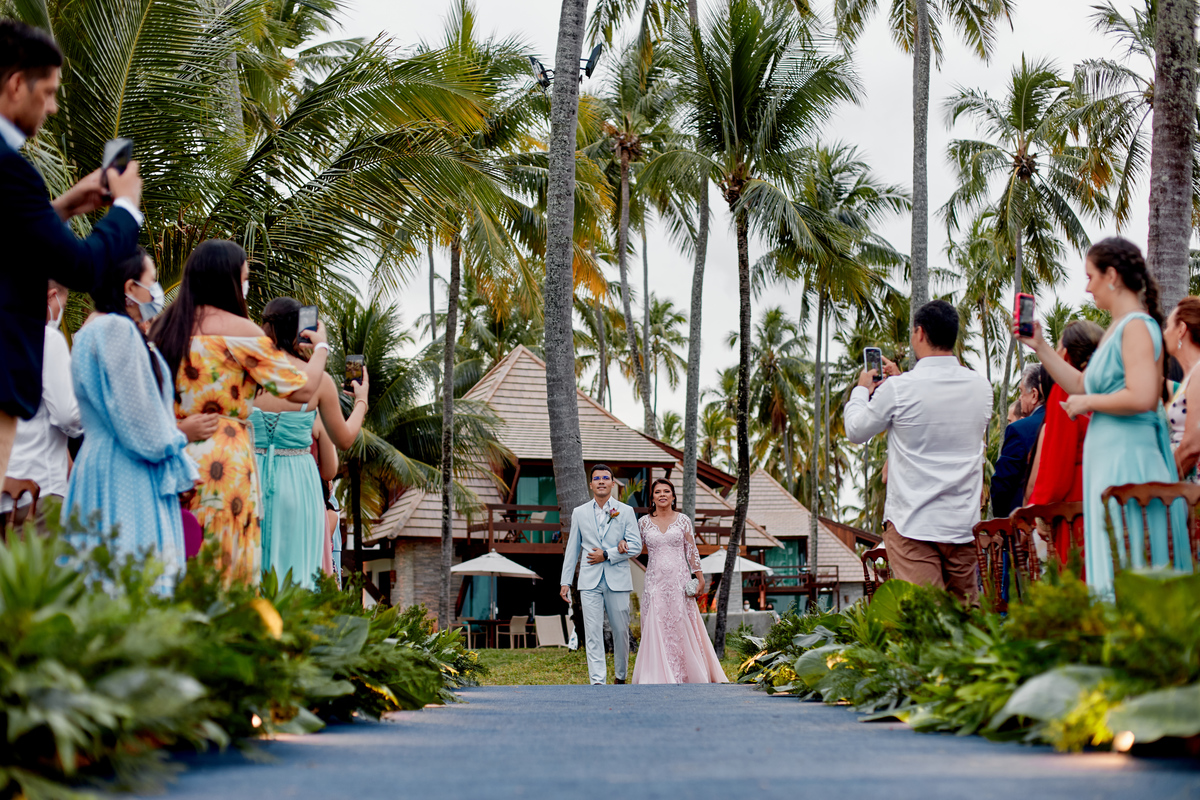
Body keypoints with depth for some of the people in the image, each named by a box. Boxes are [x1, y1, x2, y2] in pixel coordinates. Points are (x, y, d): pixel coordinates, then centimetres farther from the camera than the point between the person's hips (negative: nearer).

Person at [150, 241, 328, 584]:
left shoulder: (162, 327, 11)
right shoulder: (238, 329, -6)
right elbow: (303, 389, -2)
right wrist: (320, 346, 14)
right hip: (224, 462, -6)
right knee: (223, 570, -4)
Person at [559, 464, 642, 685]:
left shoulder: (626, 511, 5)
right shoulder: (579, 513, 10)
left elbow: (636, 547, -1)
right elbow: (572, 549, 13)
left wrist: (606, 555, -9)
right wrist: (566, 581, 8)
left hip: (618, 581, -1)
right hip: (590, 582, 1)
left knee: (621, 631, 5)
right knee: (593, 633, -7)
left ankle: (621, 676, 23)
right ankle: (597, 681, -9)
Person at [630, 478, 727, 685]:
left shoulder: (683, 521, 5)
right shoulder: (644, 522, 6)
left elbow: (691, 551, 7)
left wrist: (700, 578, 3)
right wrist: (623, 542, -9)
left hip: (679, 580, -1)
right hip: (655, 581, 1)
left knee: (681, 625, 0)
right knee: (656, 626, -3)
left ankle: (685, 674, 9)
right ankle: (660, 675, 2)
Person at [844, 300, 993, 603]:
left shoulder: (898, 390, -11)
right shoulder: (981, 387, 4)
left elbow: (856, 431, 6)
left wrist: (862, 389, 23)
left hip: (912, 525, -4)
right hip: (963, 523, 5)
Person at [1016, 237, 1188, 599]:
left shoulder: (1137, 326, -13)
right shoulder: (1117, 329, 17)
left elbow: (1142, 397, -24)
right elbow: (1082, 386, 24)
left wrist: (1088, 403, -12)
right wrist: (1039, 347, 21)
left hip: (1128, 456, -10)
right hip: (1107, 457, 10)